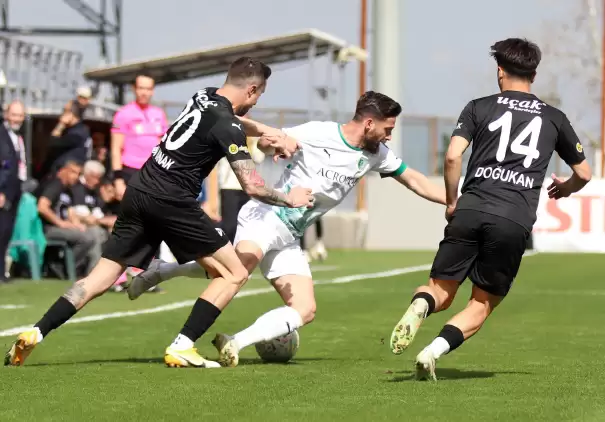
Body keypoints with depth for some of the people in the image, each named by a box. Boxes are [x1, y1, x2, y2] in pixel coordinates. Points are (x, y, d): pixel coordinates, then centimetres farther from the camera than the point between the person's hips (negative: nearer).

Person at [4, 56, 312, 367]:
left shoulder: (203, 97, 12)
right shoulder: (228, 127, -11)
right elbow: (252, 187, -9)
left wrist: (274, 138, 24)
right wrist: (289, 199, 8)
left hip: (139, 191, 8)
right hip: (171, 201, -8)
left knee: (101, 279, 9)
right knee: (234, 274, 2)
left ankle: (34, 334, -4)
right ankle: (182, 347, -7)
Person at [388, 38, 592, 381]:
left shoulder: (479, 108, 11)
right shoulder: (554, 118, 16)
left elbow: (453, 156, -4)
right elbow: (584, 173, 23)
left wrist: (452, 201, 10)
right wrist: (565, 188, 45)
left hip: (470, 211, 0)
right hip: (515, 222, 0)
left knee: (441, 292, 11)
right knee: (482, 305, 10)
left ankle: (421, 305, -26)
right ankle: (436, 349, -16)